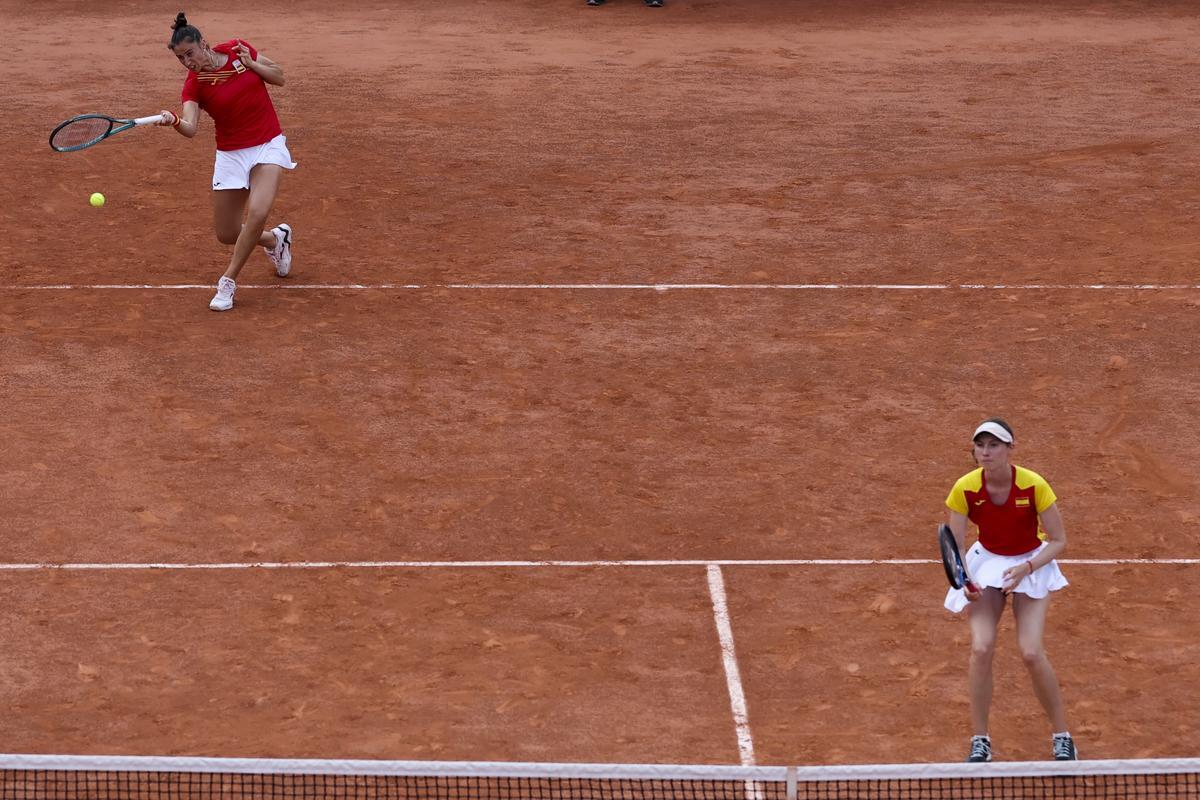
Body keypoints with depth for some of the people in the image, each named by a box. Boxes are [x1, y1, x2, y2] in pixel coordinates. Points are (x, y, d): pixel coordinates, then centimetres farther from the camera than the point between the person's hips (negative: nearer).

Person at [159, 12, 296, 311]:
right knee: (227, 235, 4)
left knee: (257, 213, -25)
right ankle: (275, 239, 37)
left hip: (268, 146, -1)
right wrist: (174, 120, -50)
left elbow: (279, 77, 2)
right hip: (231, 154, 1)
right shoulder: (194, 85, -12)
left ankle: (228, 281, -7)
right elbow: (190, 128, -28)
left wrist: (251, 63, -15)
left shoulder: (237, 50, -8)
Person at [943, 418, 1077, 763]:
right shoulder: (965, 489, -18)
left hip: (1031, 564, -2)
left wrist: (1026, 569, -29)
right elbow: (955, 546, -12)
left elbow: (1058, 541, -15)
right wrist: (965, 581, -31)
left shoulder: (1034, 485, -24)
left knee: (1031, 652, -17)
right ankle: (980, 742, -3)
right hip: (986, 564, 2)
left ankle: (1062, 738, 1)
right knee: (981, 648, -18)